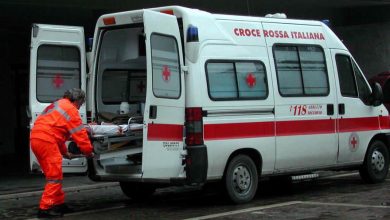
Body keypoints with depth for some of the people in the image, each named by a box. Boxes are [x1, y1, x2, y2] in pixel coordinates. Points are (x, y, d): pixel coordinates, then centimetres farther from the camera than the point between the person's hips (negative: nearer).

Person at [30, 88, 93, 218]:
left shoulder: (57, 105, 28)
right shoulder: (70, 109, -2)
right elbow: (79, 134, -4)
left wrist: (64, 152, 37)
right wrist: (88, 151, 7)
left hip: (36, 139, 10)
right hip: (46, 141, -10)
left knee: (53, 174, 18)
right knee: (55, 176, -7)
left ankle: (59, 204, 24)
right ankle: (45, 209, -11)